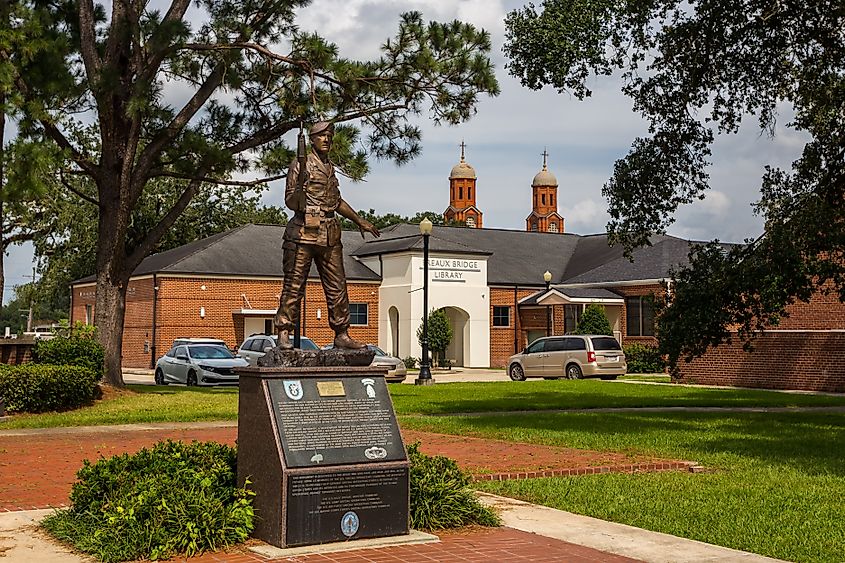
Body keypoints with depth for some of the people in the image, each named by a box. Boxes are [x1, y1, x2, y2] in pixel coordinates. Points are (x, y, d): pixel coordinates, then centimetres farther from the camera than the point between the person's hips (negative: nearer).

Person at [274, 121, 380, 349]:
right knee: (294, 285, -5)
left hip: (330, 234, 7)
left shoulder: (329, 167, 17)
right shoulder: (301, 164, -3)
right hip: (304, 232, -7)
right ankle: (284, 334, -1)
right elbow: (291, 202, -8)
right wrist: (300, 185, -27)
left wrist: (360, 221, 35)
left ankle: (342, 335, 12)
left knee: (337, 286, 7)